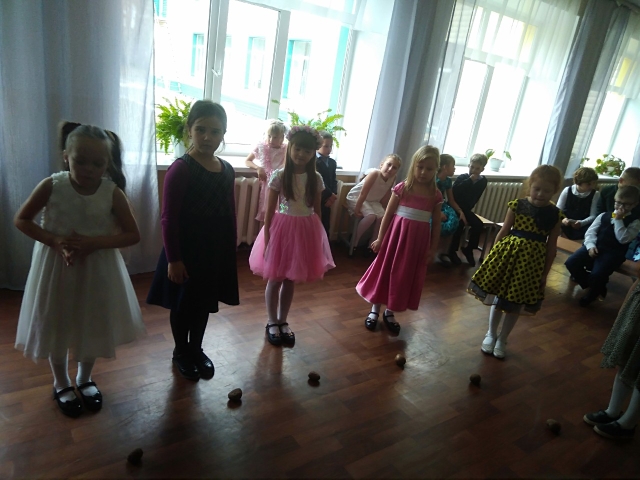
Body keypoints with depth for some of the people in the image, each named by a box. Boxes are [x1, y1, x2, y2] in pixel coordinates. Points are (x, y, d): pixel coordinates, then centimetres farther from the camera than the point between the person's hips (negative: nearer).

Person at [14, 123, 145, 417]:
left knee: (93, 325, 16)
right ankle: (61, 383, 40)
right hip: (56, 266, 0)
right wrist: (55, 241, -20)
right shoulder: (51, 186, -16)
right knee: (56, 325, 15)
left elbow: (133, 235, -12)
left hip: (97, 269, 1)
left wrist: (93, 243, -24)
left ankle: (85, 379, 42)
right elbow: (21, 220, -6)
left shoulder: (113, 193, -15)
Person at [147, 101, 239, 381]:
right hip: (186, 251, -5)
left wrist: (231, 251, 9)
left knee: (205, 303, 19)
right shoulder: (180, 169, -17)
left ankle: (196, 349, 40)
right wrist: (173, 259, -16)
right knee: (183, 305, 13)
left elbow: (230, 216, 8)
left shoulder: (227, 171, 2)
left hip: (216, 251, 6)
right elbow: (169, 219, -16)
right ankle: (181, 353, 35)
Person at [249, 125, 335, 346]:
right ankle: (272, 323, 28)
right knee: (275, 280, 9)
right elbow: (269, 211, -7)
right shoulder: (279, 176, -9)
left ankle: (283, 321, 31)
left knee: (291, 281, 15)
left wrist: (317, 238, 6)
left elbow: (317, 211, 6)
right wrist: (267, 240, -9)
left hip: (305, 231, 3)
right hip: (282, 228, -2)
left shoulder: (316, 179, 0)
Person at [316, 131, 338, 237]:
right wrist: (330, 194, -14)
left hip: (327, 200, 7)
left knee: (325, 225, 13)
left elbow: (333, 180, 11)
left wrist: (334, 194, -6)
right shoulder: (314, 161, -12)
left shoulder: (332, 162, 14)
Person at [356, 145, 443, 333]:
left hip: (418, 239, 2)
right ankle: (374, 309, 25)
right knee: (385, 270, 8)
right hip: (397, 235, -2)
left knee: (406, 275, 11)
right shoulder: (402, 188, -7)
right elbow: (388, 214, -3)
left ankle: (390, 312, 28)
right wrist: (380, 238, -4)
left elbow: (436, 224, 4)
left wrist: (433, 249, 3)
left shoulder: (436, 195, -1)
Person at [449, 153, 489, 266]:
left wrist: (465, 210, -5)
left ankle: (468, 249, 9)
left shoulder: (482, 181, 3)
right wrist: (469, 180, -23)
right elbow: (454, 191, -25)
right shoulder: (463, 177, -8)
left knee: (478, 225, -10)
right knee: (460, 224, -26)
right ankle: (452, 251, -11)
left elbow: (474, 199, 5)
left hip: (465, 209, 5)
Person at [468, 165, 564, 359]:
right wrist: (493, 255, -1)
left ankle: (502, 340, 29)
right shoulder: (517, 205, -7)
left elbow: (551, 246, 0)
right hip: (508, 253, 0)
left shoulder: (555, 215, -4)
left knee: (517, 303, 10)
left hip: (531, 259, 1)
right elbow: (503, 231, -1)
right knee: (498, 296, 11)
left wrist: (545, 273, 1)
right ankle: (491, 334, 32)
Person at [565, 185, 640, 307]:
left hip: (614, 252, -4)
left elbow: (623, 239, -12)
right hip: (595, 246, 4)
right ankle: (589, 284, 10)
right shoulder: (604, 216, 11)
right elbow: (591, 231, 6)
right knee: (571, 263, -16)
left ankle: (594, 292, 10)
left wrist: (618, 220, -13)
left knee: (597, 275, -28)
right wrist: (590, 245, -12)